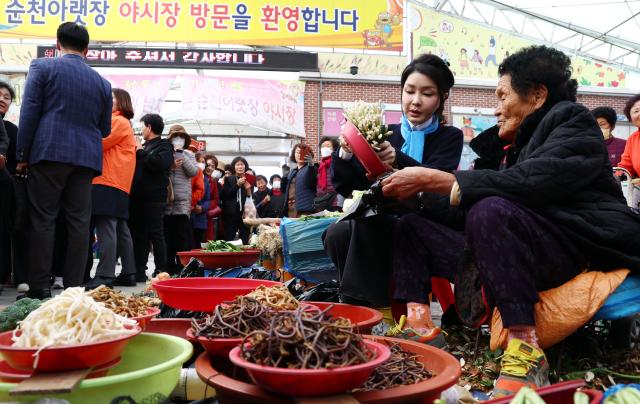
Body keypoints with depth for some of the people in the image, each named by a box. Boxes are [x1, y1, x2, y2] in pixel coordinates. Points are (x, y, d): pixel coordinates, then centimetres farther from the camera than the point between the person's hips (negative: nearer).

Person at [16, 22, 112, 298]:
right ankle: (74, 288, 3)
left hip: (49, 153, -3)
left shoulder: (42, 67, 4)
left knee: (43, 221, -1)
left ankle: (39, 288, -2)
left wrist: (22, 156, 1)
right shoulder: (101, 82, 14)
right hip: (85, 158, 3)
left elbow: (29, 113, -3)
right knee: (79, 222, 3)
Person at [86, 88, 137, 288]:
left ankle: (105, 275, -18)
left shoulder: (118, 122, -4)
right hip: (117, 183, 10)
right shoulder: (123, 123, 25)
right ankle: (128, 273, 12)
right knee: (120, 229, 10)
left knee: (105, 228, -14)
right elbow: (108, 149, 19)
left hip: (108, 183, -10)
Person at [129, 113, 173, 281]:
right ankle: (139, 272, 13)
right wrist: (138, 151, 12)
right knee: (139, 235, 8)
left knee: (156, 235, -7)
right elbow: (135, 168, 29)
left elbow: (159, 163, -20)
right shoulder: (144, 147, 22)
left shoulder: (164, 146, 0)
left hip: (154, 197, -8)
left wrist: (140, 152, -8)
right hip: (138, 197, 8)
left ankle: (161, 272, -3)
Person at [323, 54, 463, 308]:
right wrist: (345, 152, -16)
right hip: (380, 229, 3)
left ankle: (361, 301, -17)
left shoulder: (449, 137, 8)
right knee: (337, 234, -26)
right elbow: (346, 188, 4)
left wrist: (399, 160, -32)